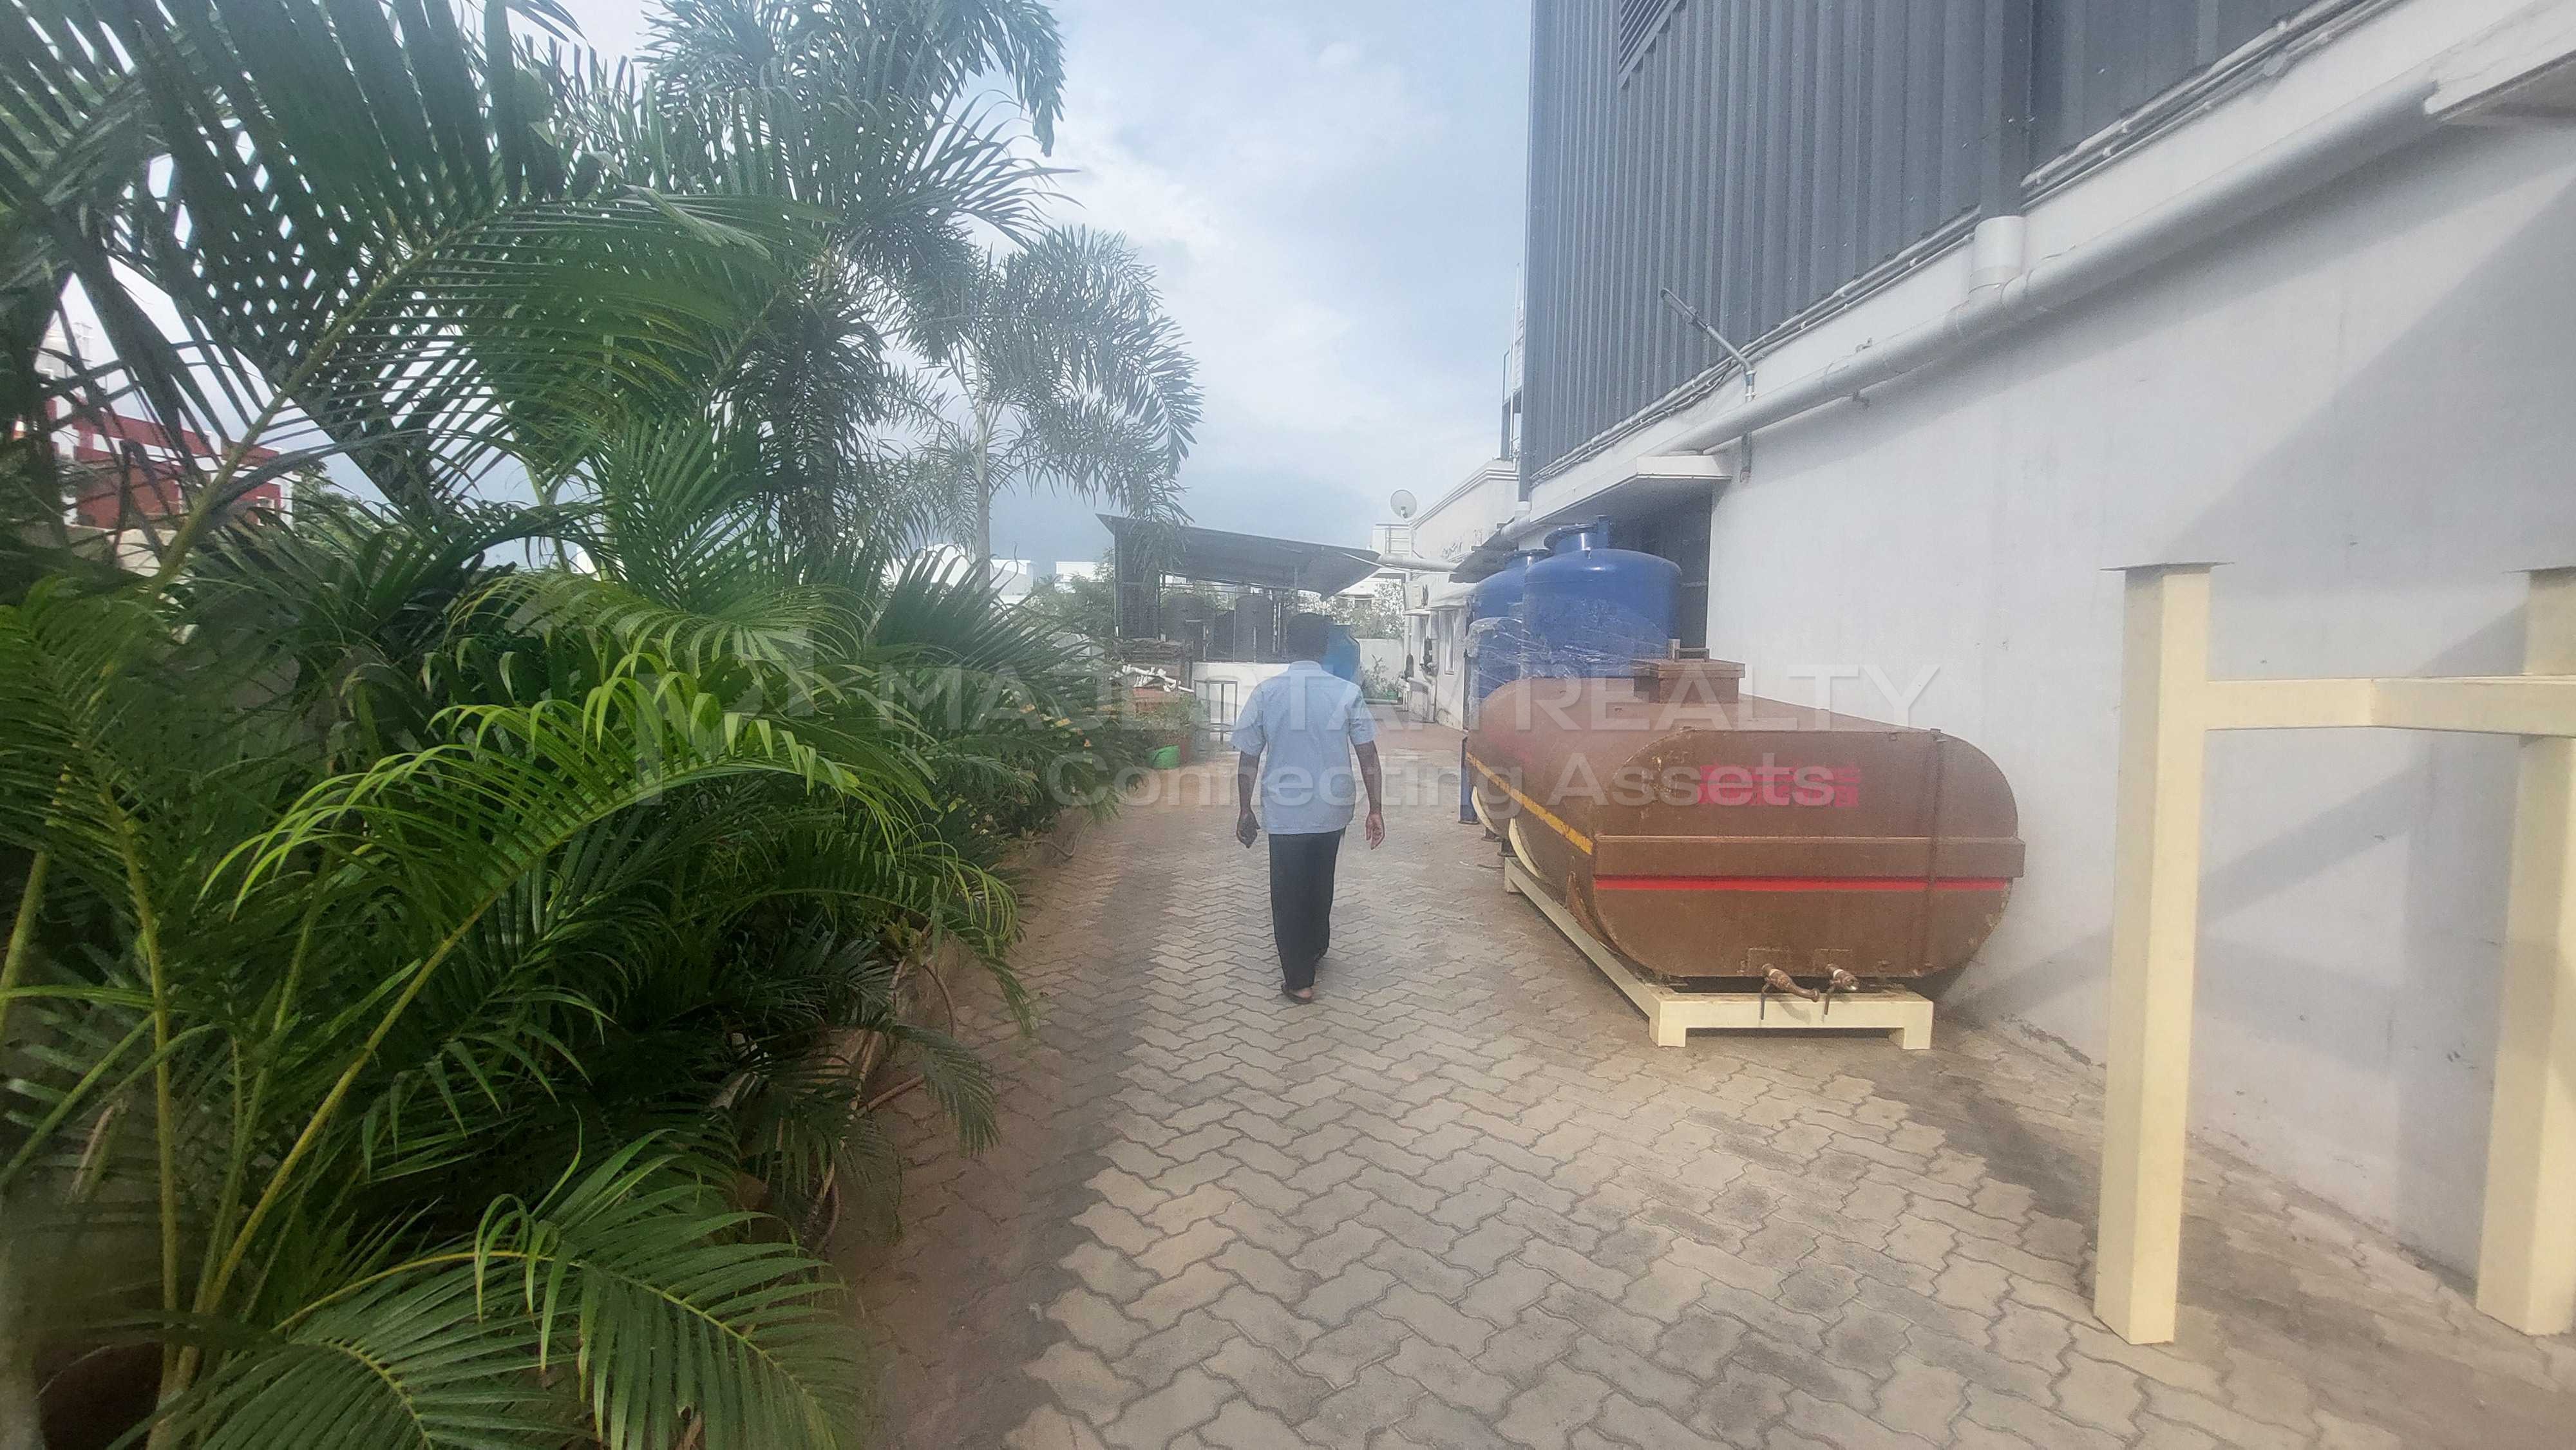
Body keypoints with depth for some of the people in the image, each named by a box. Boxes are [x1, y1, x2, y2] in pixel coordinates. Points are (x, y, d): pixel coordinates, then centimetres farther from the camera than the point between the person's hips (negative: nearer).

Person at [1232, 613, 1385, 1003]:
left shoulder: (1265, 693, -8)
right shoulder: (1347, 692, -6)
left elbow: (1248, 759, -4)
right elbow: (1368, 756, -6)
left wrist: (1245, 811, 6)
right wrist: (1376, 810, 2)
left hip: (1285, 814, -2)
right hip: (1332, 811, 3)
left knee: (1288, 895, 10)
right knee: (1320, 885, 24)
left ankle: (1299, 981, 15)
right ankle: (1315, 949, 43)